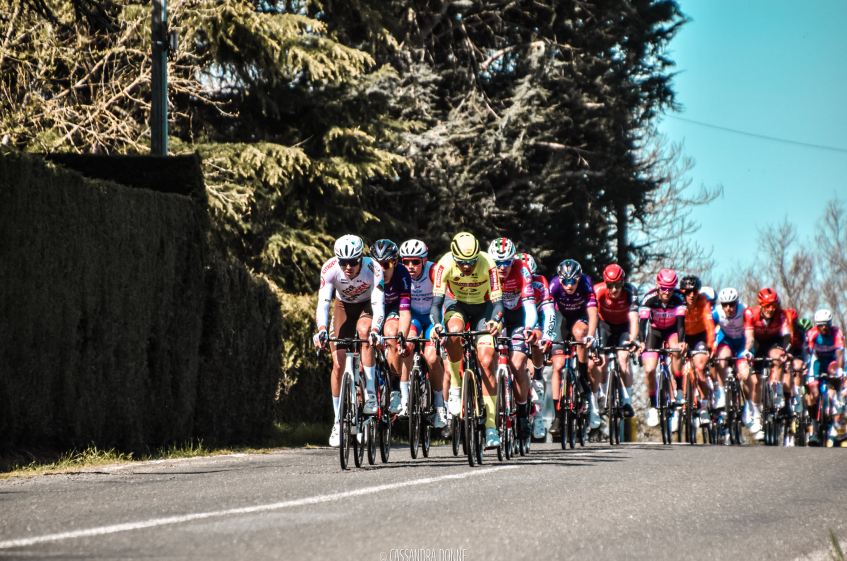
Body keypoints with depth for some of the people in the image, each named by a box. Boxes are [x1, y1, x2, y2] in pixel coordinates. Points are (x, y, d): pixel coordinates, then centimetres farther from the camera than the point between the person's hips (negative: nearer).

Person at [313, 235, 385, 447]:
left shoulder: (373, 269, -33)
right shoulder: (329, 269, -30)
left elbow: (379, 303, -39)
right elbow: (323, 302, -34)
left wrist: (375, 330, -56)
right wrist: (321, 330, -51)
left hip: (367, 305, -2)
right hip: (344, 306, 2)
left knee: (364, 330, -36)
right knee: (339, 364, -8)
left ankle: (370, 393, -27)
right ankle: (338, 421, 3)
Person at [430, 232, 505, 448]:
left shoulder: (487, 264, -29)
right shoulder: (446, 264, -28)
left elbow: (497, 300, -29)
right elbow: (436, 300, -29)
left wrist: (495, 321, -49)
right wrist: (436, 324, -48)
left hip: (483, 308, 0)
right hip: (456, 305, 0)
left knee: (487, 363, -14)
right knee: (454, 331, -36)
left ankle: (491, 426, -11)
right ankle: (455, 387, -16)